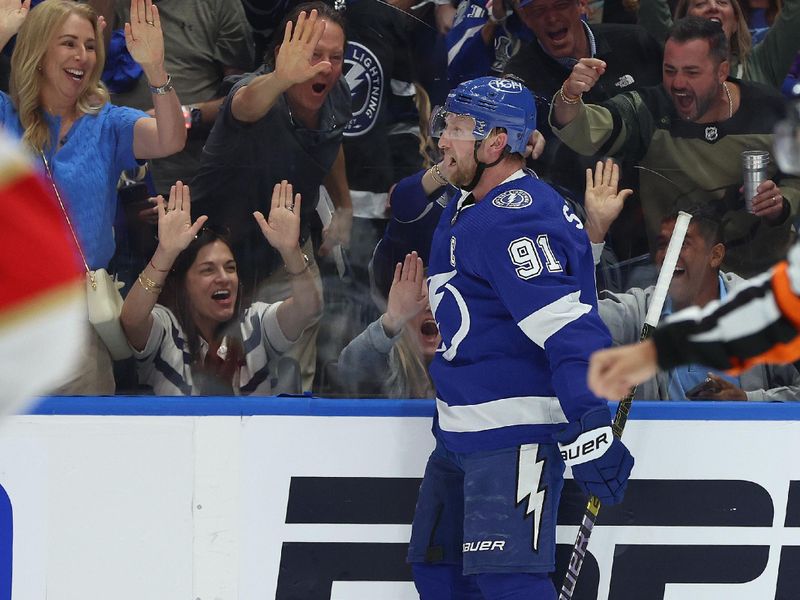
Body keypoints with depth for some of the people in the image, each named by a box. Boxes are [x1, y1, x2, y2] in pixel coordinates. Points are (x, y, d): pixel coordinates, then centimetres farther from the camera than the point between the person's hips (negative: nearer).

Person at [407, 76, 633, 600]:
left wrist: (590, 429, -34)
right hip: (463, 432, 11)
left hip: (514, 433, -11)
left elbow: (567, 329, -29)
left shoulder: (514, 220, -21)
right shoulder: (469, 209, 12)